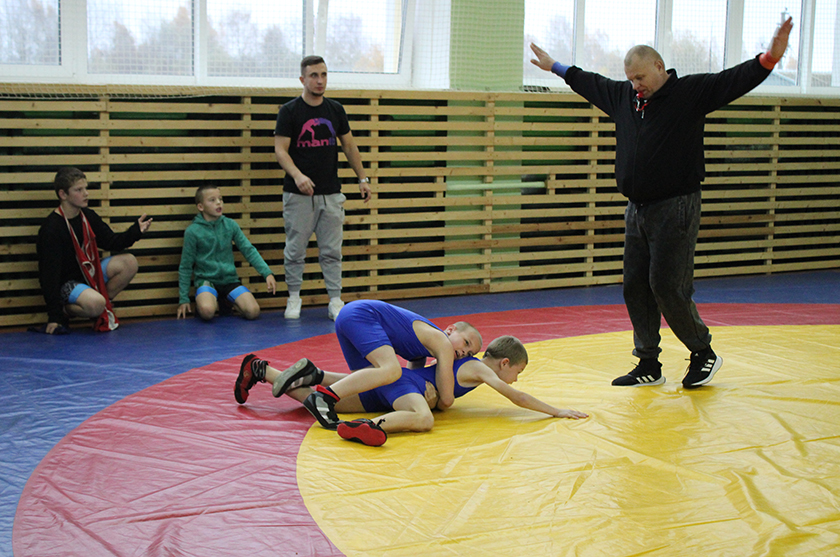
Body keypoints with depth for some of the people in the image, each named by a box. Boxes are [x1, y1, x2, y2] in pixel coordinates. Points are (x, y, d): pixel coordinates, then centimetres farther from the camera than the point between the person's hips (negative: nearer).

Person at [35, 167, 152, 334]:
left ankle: (104, 305, 0)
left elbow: (111, 242, 10)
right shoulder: (51, 229, -22)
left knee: (129, 263, -9)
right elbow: (49, 274, -22)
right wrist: (54, 316, -23)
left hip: (88, 273, 8)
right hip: (66, 282, -8)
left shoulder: (88, 216, 1)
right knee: (95, 304, -36)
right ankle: (66, 310, -4)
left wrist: (136, 230, -11)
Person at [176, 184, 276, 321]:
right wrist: (183, 299, 1)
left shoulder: (230, 225, 2)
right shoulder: (192, 231, -6)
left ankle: (228, 303, 12)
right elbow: (185, 267, 1)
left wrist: (267, 273, -7)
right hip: (206, 279, -3)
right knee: (207, 311, -34)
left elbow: (248, 250, 6)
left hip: (230, 279, 3)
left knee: (253, 311, -19)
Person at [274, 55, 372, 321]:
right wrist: (297, 175, -26)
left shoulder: (335, 109, 7)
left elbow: (349, 146, 14)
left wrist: (362, 178, 9)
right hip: (298, 195, -3)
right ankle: (294, 298, 18)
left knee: (331, 251, 4)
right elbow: (280, 150, -9)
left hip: (331, 194, 3)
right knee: (295, 250, 3)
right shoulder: (289, 111, -5)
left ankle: (335, 302, 9)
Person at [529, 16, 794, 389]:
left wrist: (769, 59, -33)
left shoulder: (691, 92, -6)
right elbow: (589, 82, 28)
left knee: (667, 287, -9)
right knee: (635, 288, 7)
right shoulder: (622, 96, 12)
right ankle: (648, 365, 18)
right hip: (636, 211, 7)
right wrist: (554, 66, 37)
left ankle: (704, 353, 12)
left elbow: (734, 80, -17)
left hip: (675, 210, -7)